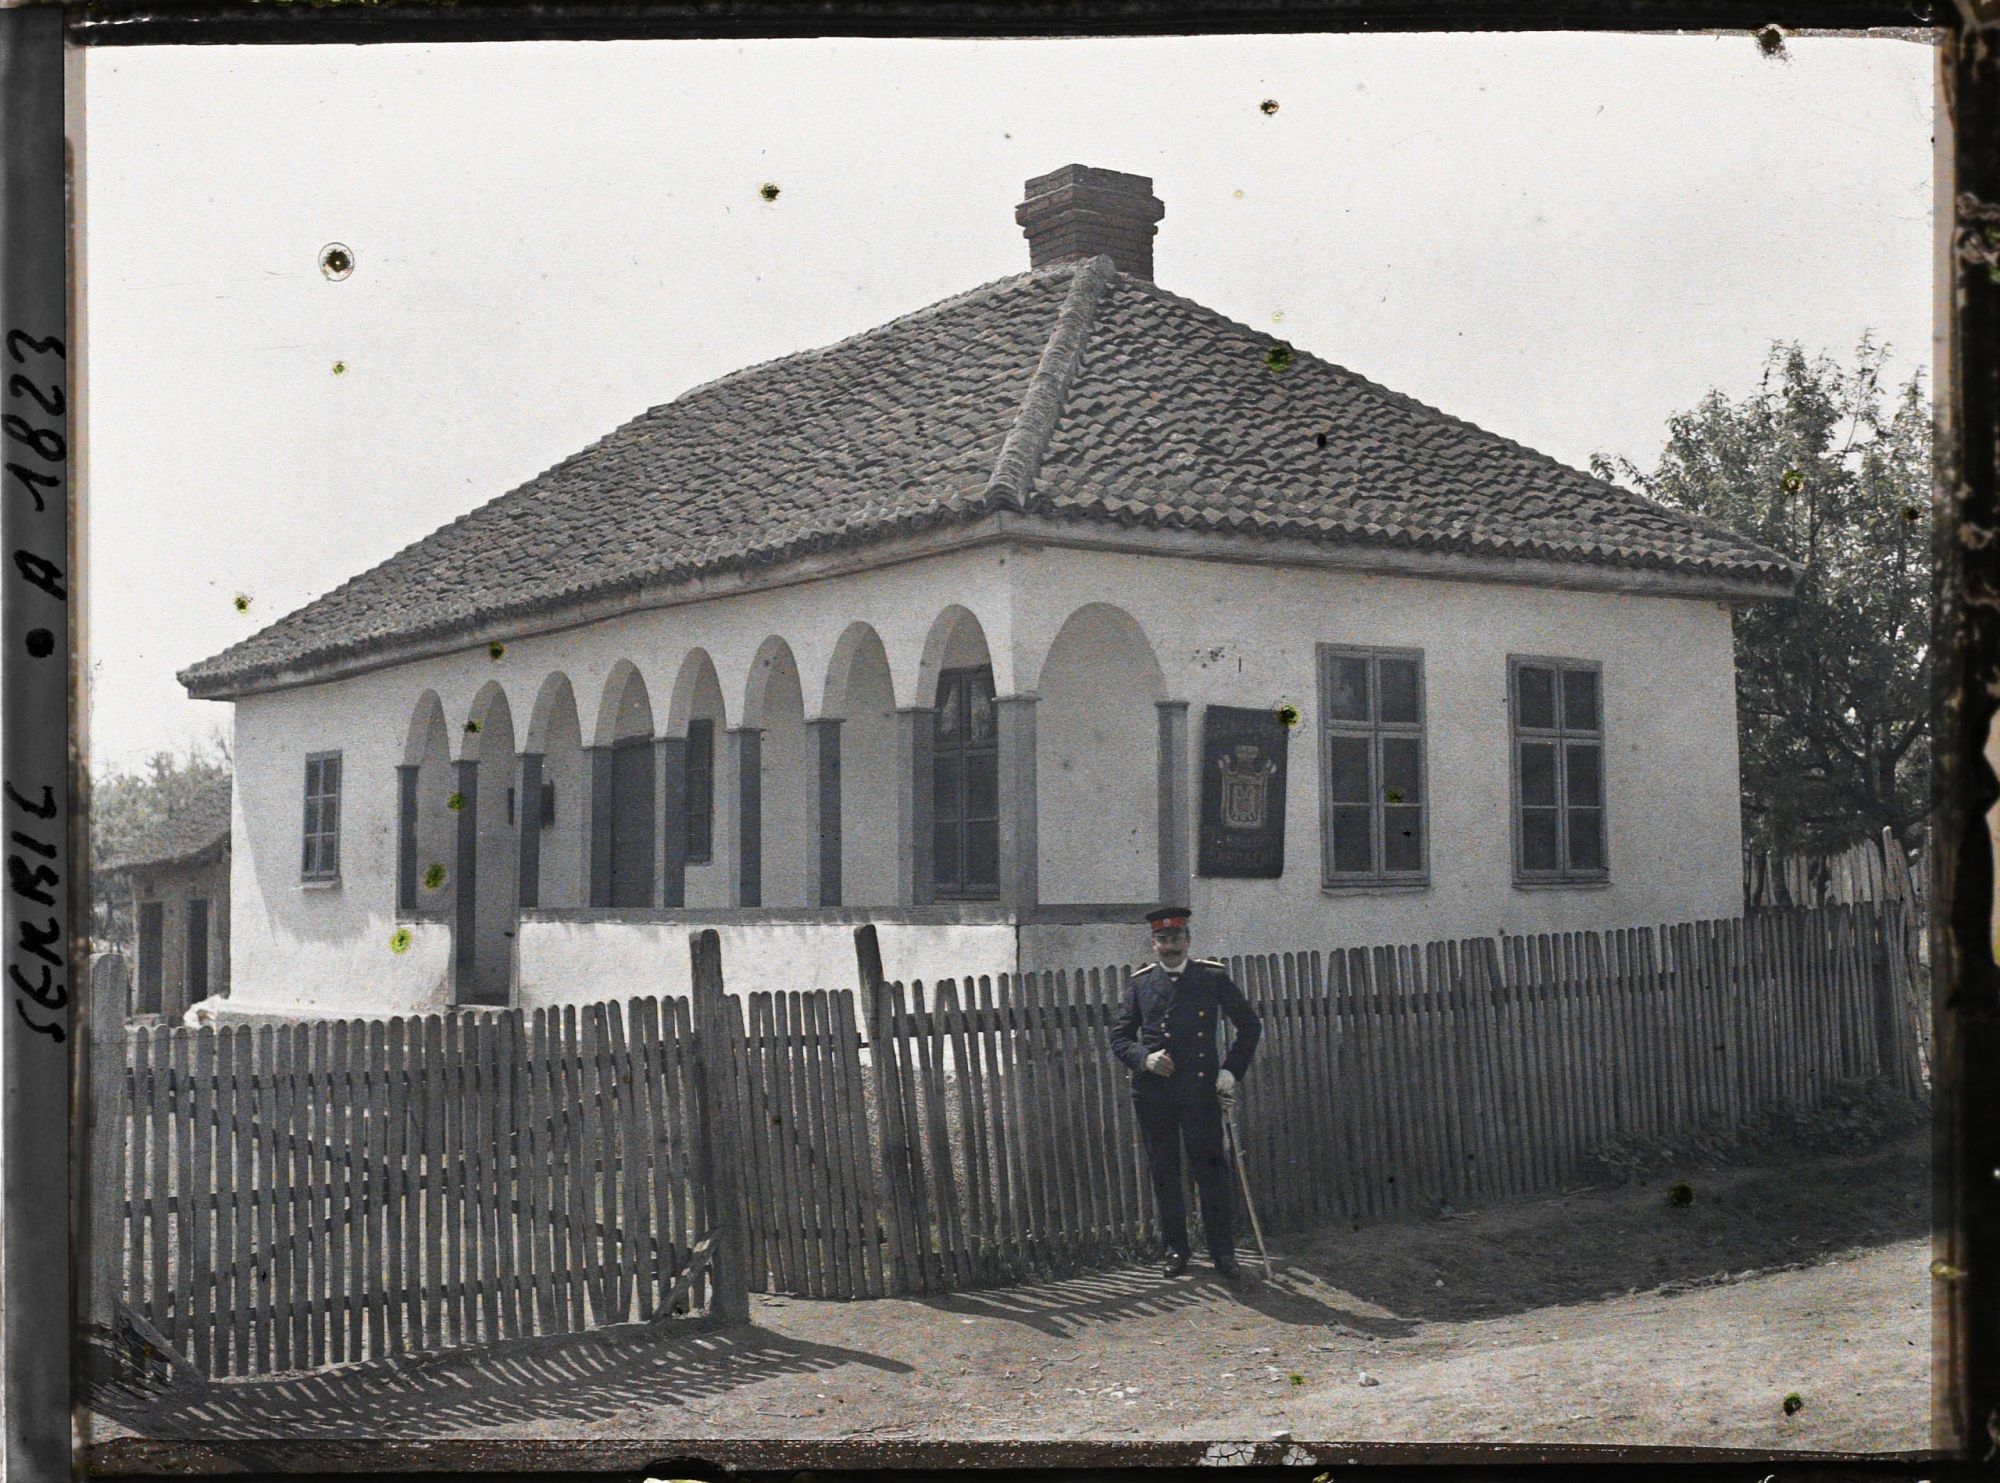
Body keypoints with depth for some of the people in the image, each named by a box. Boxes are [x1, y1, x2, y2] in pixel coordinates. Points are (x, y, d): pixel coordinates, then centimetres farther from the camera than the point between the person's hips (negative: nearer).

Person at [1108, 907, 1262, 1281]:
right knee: (1164, 1172, 8)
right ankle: (1176, 1250, 18)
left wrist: (1230, 1071, 0)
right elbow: (1119, 1036, 9)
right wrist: (1144, 1058, -11)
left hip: (1200, 1090, -2)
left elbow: (1249, 1025, 9)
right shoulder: (1140, 983, 6)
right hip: (1153, 1092, 2)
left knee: (1211, 1169, -2)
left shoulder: (1212, 978, 3)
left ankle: (1222, 1250, 8)